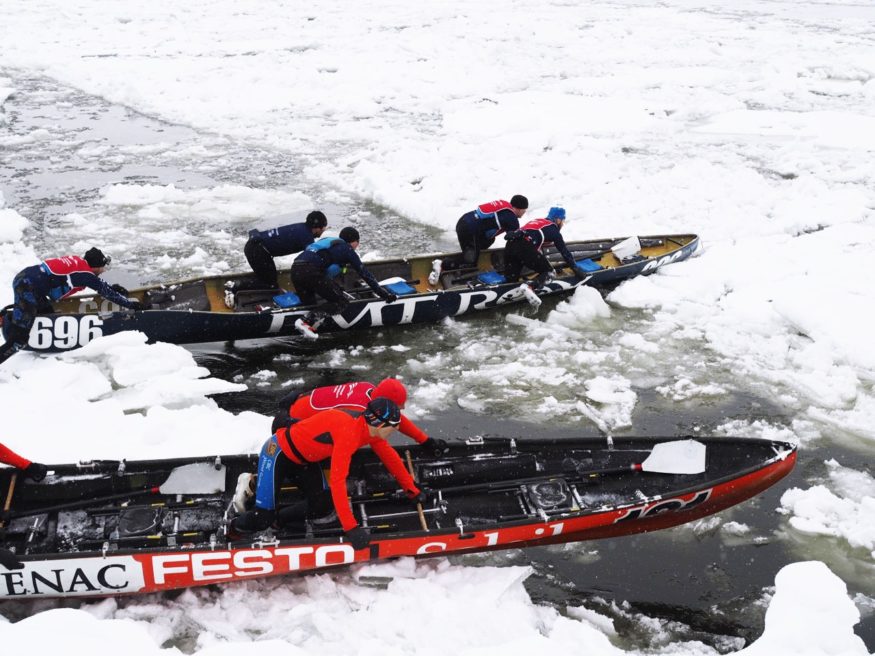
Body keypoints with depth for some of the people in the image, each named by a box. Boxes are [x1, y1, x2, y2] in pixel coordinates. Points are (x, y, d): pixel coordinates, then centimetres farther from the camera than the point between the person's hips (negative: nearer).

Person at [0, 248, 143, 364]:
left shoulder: (77, 261, 16)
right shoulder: (85, 273, -6)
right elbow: (105, 292, 0)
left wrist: (112, 288, 38)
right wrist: (130, 304, 7)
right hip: (27, 287, -9)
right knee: (19, 339, -12)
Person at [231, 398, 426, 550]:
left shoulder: (371, 429, -9)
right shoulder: (349, 433, -35)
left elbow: (391, 458, 7)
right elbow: (337, 481, -38)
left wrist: (412, 490, 10)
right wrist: (351, 528, -38)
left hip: (304, 458, 9)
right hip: (279, 452, -8)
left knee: (321, 505, -6)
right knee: (260, 520, -10)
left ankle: (273, 516, 9)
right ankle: (232, 527, 20)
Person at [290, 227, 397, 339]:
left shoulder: (329, 242, 33)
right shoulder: (347, 249, 12)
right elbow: (365, 273, 11)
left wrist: (336, 288, 59)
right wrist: (384, 294, 15)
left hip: (295, 269, 8)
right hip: (311, 272, -8)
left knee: (309, 304, 22)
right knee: (343, 301, -1)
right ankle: (306, 321, -17)